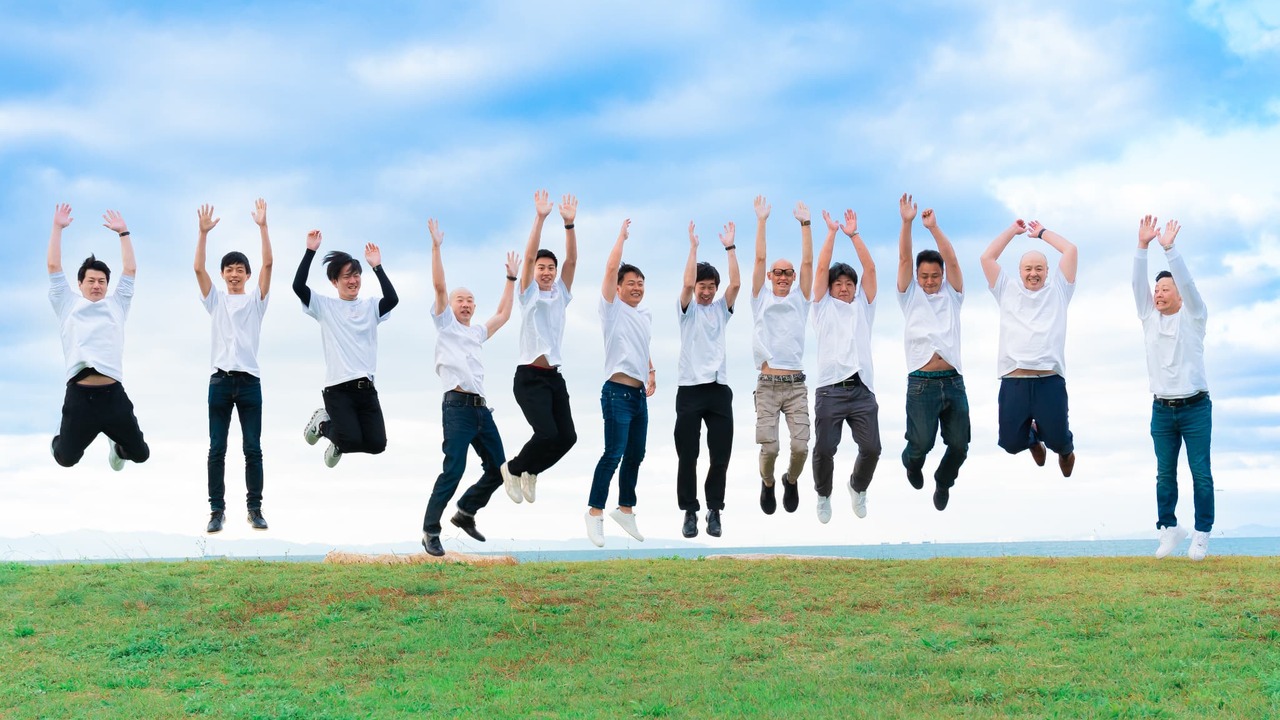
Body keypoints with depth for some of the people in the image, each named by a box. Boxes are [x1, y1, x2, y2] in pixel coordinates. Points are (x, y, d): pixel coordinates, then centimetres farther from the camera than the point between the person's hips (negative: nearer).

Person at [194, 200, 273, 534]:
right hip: (220, 380, 1)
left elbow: (268, 264, -3)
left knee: (253, 449, -1)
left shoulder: (256, 298, 9)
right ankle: (217, 510, 5)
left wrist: (262, 226, -11)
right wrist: (203, 232, -9)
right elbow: (198, 268, 0)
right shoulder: (216, 300, 12)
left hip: (249, 380, -1)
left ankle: (255, 508, 6)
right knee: (217, 449, 0)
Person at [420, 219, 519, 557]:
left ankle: (465, 512, 25)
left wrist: (511, 277, 33)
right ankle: (430, 531, -6)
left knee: (497, 468, 8)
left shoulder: (477, 332, 26)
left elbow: (503, 314, 33)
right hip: (458, 406, -7)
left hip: (481, 408, 7)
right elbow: (439, 286, -4)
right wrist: (436, 246, -7)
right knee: (453, 470, -14)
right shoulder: (445, 323, 8)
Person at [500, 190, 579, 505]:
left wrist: (569, 223, -8)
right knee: (547, 434, -19)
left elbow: (572, 260, 2)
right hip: (530, 377, -6)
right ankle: (514, 469, 7)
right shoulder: (529, 293, 2)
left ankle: (531, 470, 22)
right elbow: (529, 256, -10)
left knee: (567, 436, -3)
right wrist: (540, 218, -17)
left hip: (555, 377, 6)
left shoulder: (561, 294, 13)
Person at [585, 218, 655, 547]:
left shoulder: (645, 314, 17)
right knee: (614, 453, -12)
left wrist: (651, 373, 13)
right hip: (618, 393, -7)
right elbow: (611, 267, -12)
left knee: (635, 455, 11)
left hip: (640, 395, 7)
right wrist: (622, 235, -2)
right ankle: (595, 512, -6)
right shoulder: (613, 308, -3)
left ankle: (625, 509, 22)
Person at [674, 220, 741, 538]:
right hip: (690, 390, -2)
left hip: (719, 390, 2)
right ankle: (690, 511, 9)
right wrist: (693, 246, -12)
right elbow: (687, 283, -12)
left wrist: (730, 247, -6)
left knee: (721, 455, 1)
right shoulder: (687, 309, 6)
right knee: (687, 455, 0)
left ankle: (714, 510, 12)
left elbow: (736, 284, -2)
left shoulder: (721, 309, 13)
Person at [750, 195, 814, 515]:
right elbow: (760, 259, 3)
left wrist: (805, 222, 1)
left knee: (801, 446, -10)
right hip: (767, 385, -1)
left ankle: (791, 481, 22)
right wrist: (762, 221, 0)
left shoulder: (800, 300, 13)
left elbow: (808, 262, 5)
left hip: (796, 385, 1)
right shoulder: (761, 300, 10)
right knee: (769, 448, -10)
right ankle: (767, 483, 22)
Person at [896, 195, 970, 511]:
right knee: (921, 443, -7)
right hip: (921, 384, -2)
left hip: (953, 382, 2)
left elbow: (952, 260, 1)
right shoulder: (910, 296, 10)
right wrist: (907, 223, -11)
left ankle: (943, 482, 30)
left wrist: (933, 227, -9)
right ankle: (912, 463, 29)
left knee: (959, 445, 2)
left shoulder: (952, 296, 14)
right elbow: (904, 259, -1)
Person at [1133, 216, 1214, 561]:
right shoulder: (1149, 317, 9)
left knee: (1201, 473, -2)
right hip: (1162, 409, 4)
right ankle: (1168, 527, 12)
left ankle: (1202, 533, 2)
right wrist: (1142, 246, -13)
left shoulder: (1193, 316, 1)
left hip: (1195, 407, -4)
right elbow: (1138, 283, -1)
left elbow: (1187, 282, -15)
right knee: (1165, 474, 6)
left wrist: (1170, 248, -23)